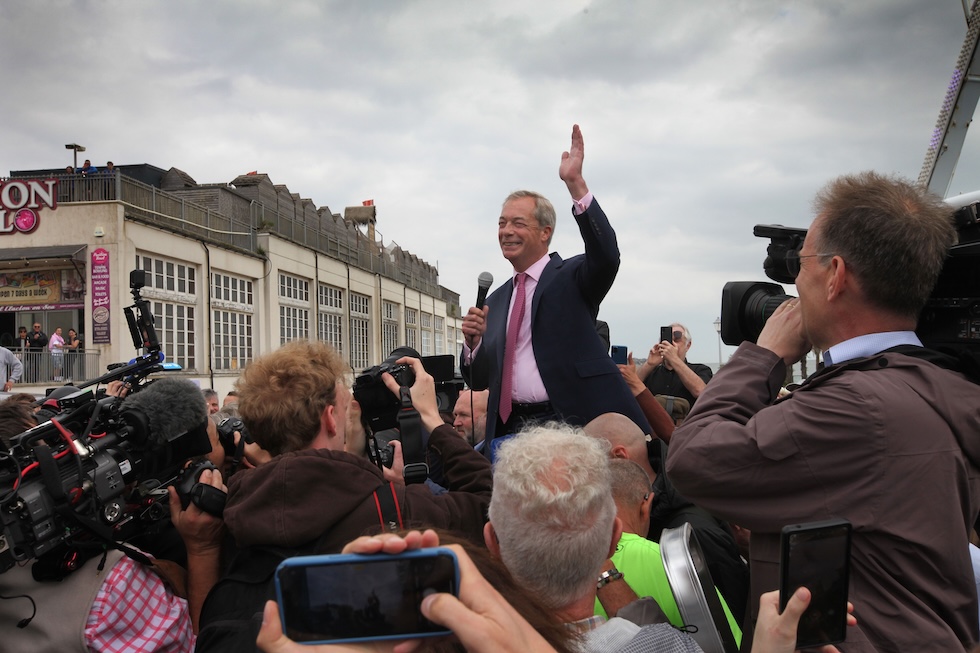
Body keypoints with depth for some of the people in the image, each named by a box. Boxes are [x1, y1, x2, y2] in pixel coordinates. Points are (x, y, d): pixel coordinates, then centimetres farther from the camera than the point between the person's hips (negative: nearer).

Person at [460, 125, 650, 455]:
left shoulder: (572, 277, 1)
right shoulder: (496, 301, 15)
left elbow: (606, 257, -22)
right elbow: (478, 379, 15)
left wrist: (576, 183, -27)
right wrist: (473, 341, -7)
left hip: (572, 424, -5)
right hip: (509, 431, 5)